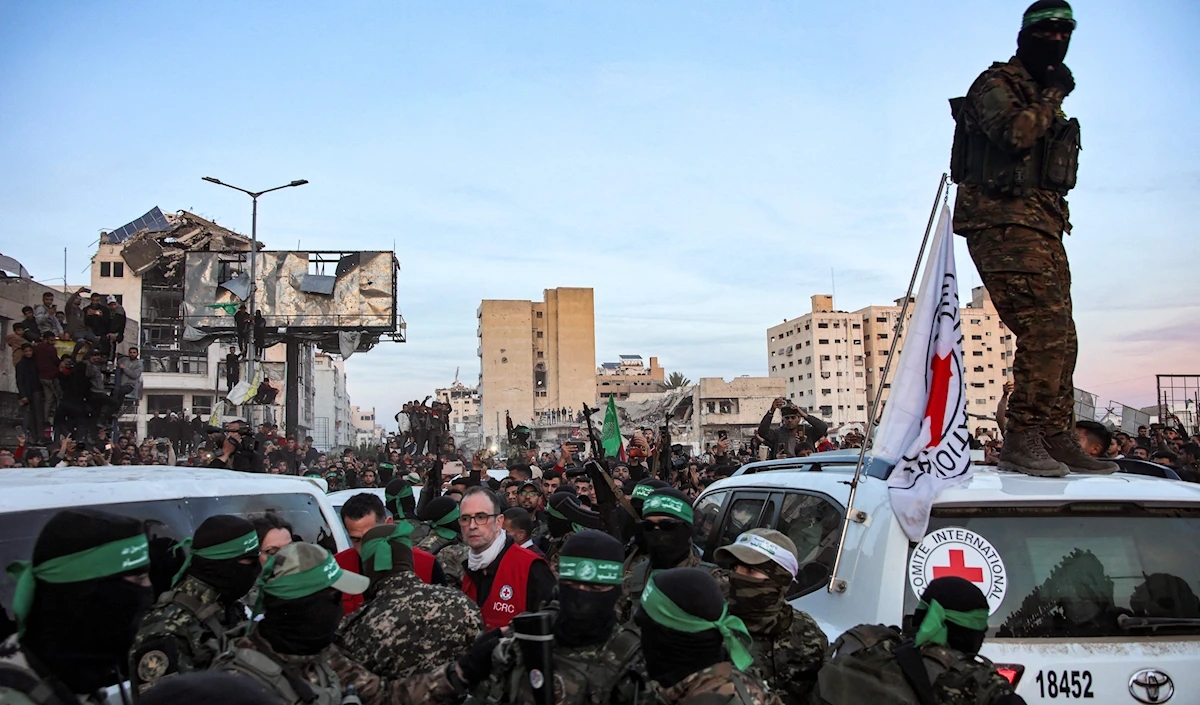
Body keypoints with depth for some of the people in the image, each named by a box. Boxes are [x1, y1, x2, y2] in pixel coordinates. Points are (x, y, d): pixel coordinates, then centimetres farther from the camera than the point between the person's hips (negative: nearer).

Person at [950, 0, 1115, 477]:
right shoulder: (996, 84, 0)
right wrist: (1053, 97, -7)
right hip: (1004, 222, -9)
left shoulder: (1042, 98, 26)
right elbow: (1013, 134, -20)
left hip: (1043, 227, 9)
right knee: (1044, 327, -20)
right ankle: (1021, 438, -16)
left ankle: (1056, 439, 10)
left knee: (1061, 338, 5)